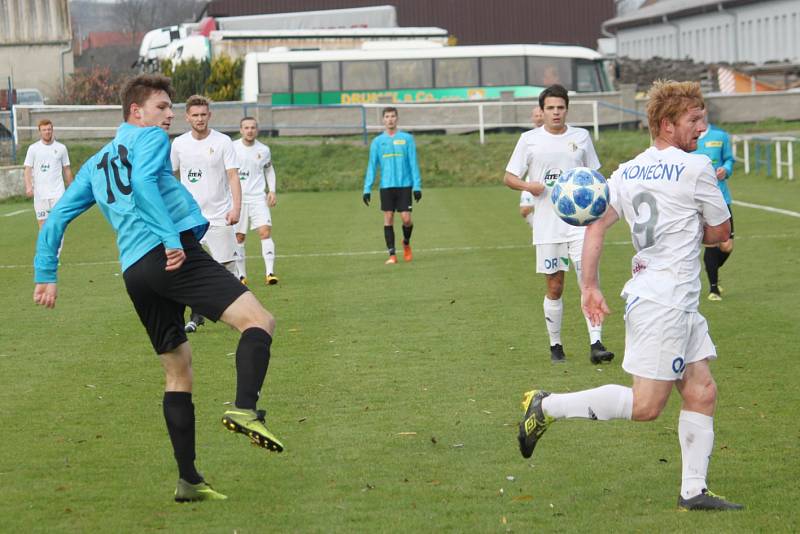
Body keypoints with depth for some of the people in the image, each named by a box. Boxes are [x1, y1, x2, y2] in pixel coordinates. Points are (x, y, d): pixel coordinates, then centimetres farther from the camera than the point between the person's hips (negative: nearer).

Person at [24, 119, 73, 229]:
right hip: (40, 193, 1)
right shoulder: (33, 148, 4)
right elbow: (27, 170, 1)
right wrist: (29, 186, -14)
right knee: (43, 223, 3)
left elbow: (67, 169, 12)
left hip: (58, 192, 0)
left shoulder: (61, 148, 6)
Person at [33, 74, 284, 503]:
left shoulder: (96, 163, 29)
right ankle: (245, 408, -40)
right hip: (174, 254, -8)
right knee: (259, 321, -15)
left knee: (177, 371, 16)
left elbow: (56, 217, 26)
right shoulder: (150, 138, 8)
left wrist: (45, 275, 27)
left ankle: (188, 479, 12)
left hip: (134, 272, 8)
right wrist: (172, 238, -20)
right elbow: (144, 181, -13)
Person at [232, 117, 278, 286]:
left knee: (265, 231, -15)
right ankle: (241, 275, 16)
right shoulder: (232, 148, -2)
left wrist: (272, 191, 8)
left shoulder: (264, 150, 4)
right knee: (239, 237, 4)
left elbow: (269, 170, 20)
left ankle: (270, 272, -18)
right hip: (237, 198, 0)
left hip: (258, 198, 0)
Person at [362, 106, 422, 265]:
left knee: (406, 219, -6)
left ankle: (406, 243, 24)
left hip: (404, 185, -1)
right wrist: (367, 189, 1)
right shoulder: (377, 141, 7)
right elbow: (372, 167, 8)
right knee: (388, 219, -2)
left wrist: (417, 186, -4)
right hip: (386, 186, 1)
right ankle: (392, 254, 2)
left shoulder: (407, 138, 4)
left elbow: (413, 163, 3)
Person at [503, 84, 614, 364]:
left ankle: (596, 344, -15)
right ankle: (555, 346, 18)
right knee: (555, 287, 5)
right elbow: (509, 177, 6)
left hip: (579, 221, 0)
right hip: (547, 224, 0)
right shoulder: (529, 139, 3)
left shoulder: (581, 137, 8)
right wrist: (528, 186, -14)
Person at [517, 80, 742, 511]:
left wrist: (589, 287, 7)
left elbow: (595, 225, 6)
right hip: (663, 302, -9)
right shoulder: (695, 168, -11)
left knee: (701, 393, 9)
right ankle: (548, 407, 0)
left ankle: (693, 491, 9)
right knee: (646, 406, -5)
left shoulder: (627, 172, 10)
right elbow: (720, 231, -1)